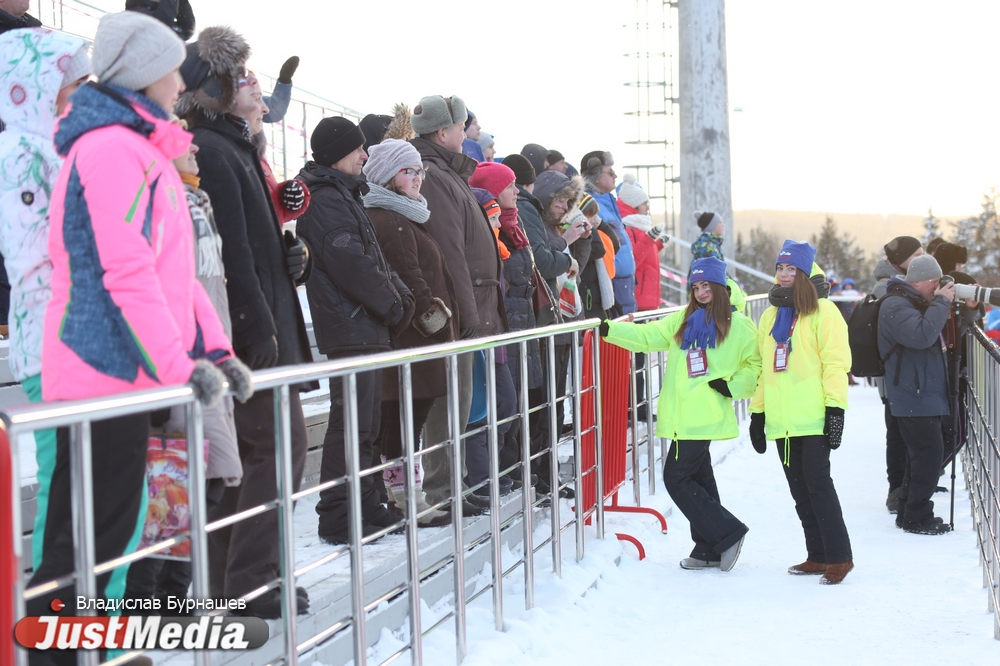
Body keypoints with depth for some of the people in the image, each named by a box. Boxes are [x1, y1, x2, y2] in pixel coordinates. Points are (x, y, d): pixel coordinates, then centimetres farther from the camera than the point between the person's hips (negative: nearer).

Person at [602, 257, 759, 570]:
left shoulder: (739, 326, 1)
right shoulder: (682, 320, 14)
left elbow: (755, 364, 6)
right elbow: (647, 336, 11)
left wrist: (732, 386, -8)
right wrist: (608, 329, 1)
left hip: (704, 416, -6)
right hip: (682, 416, 6)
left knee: (676, 478, -9)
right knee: (698, 479, 11)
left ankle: (728, 533, 1)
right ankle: (710, 550, 21)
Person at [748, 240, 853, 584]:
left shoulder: (823, 311, -3)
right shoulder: (771, 314, 18)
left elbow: (835, 362, -9)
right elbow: (763, 367, 20)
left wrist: (835, 407, -17)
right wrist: (757, 411, 17)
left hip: (813, 417, -7)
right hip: (781, 420, 7)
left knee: (818, 484, -9)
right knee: (800, 491, 9)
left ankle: (839, 556, -2)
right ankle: (818, 556, 16)